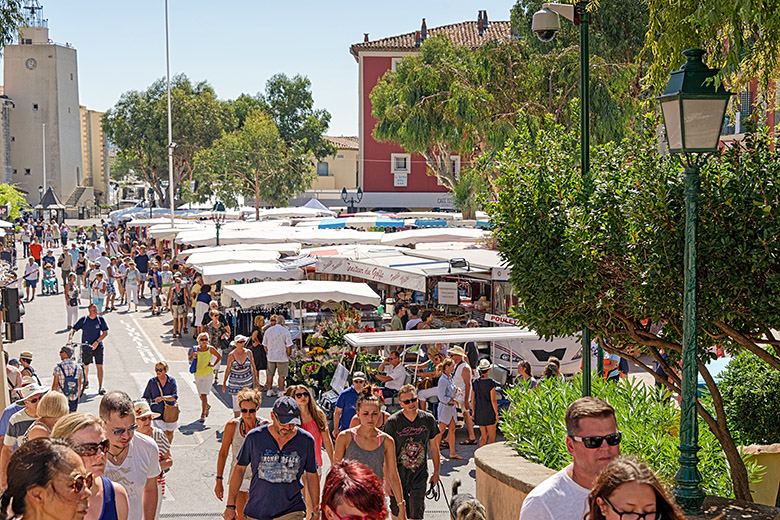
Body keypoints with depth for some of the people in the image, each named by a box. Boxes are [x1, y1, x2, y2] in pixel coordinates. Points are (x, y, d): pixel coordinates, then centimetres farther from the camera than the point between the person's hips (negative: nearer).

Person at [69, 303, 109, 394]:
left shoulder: (100, 319, -4)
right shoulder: (83, 319, -4)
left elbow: (105, 332, -4)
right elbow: (73, 330, -3)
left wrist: (97, 341, -16)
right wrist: (70, 338, -21)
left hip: (98, 347, -1)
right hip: (86, 347, 1)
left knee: (99, 366, -9)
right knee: (85, 366, 16)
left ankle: (100, 387, -5)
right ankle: (86, 381, 44)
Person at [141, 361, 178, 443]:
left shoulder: (172, 381, -4)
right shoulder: (152, 382, -3)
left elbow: (175, 396, -14)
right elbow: (145, 398, 5)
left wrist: (163, 398, -28)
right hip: (158, 412, -2)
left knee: (170, 433, 17)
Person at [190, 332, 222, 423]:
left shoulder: (210, 349, -4)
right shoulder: (195, 349, 0)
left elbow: (219, 356, 8)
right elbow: (190, 360, 8)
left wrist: (214, 364, -3)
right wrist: (193, 356, -13)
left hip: (208, 374, -3)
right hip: (197, 374, 3)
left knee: (204, 395, -12)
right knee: (201, 395, 14)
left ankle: (203, 415, -7)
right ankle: (207, 406, 44)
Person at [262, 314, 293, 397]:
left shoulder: (268, 330, 2)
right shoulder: (285, 331, -11)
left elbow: (265, 345, 8)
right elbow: (289, 346, -12)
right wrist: (288, 355, 1)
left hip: (271, 357, 4)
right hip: (282, 357, -4)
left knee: (270, 374, 14)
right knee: (282, 375, 3)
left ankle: (269, 390, 20)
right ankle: (281, 392, 4)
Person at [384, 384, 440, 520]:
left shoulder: (428, 419, -2)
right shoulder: (393, 422, -11)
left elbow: (434, 447, 10)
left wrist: (436, 472, 12)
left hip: (420, 477, 1)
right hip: (398, 476, -1)